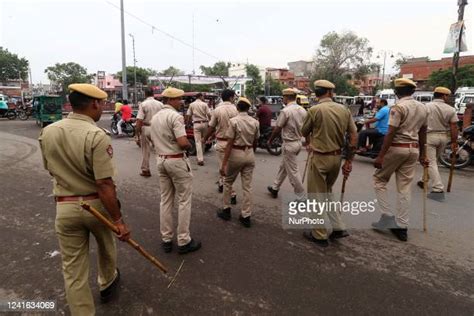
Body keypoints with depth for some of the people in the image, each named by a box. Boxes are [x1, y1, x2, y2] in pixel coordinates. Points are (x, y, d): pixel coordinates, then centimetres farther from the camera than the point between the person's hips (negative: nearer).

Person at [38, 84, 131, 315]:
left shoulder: (47, 132, -3)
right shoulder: (97, 136, -22)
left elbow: (52, 170, 11)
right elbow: (105, 185, -25)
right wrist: (118, 220, -19)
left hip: (65, 207, 3)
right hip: (96, 204, -3)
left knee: (73, 270, 12)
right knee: (106, 247, 27)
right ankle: (107, 283, 53)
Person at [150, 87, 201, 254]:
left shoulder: (155, 117, 12)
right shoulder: (175, 116, -16)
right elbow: (183, 143, -24)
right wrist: (189, 145, -4)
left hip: (161, 160, 8)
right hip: (177, 161, -8)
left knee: (165, 201, 13)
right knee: (184, 201, 2)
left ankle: (166, 239, 21)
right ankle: (184, 241, 9)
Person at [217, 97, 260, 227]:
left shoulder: (234, 121, -12)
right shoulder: (255, 122, 1)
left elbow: (229, 144, -16)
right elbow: (255, 142, 11)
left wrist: (223, 164, -15)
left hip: (236, 154, -4)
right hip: (250, 155, 4)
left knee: (228, 182, 18)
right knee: (247, 186, 9)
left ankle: (226, 210, 27)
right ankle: (246, 216, 15)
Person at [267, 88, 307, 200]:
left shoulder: (285, 111, -18)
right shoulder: (302, 110, 4)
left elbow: (277, 129, -13)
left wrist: (270, 140, 2)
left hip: (289, 144, -8)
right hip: (298, 142, 8)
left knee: (293, 172, 2)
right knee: (283, 166, 21)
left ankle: (301, 197, 9)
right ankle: (275, 188, 36)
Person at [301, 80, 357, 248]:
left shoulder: (315, 110, -13)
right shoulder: (344, 109, 1)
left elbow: (304, 133, 3)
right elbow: (354, 135, 3)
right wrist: (349, 161, 9)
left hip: (319, 158, -5)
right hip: (337, 157, 6)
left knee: (317, 197, 8)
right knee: (327, 192, 25)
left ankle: (320, 236, 19)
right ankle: (338, 227, 25)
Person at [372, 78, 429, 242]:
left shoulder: (398, 107, -12)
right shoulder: (424, 108, 11)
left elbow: (390, 134, -18)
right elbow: (423, 134, 15)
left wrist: (380, 156, -17)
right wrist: (422, 154, 22)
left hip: (397, 148, -7)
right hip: (413, 149, 7)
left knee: (379, 180, 11)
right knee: (404, 188, 9)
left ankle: (387, 216, 7)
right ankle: (402, 226, 13)